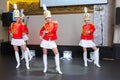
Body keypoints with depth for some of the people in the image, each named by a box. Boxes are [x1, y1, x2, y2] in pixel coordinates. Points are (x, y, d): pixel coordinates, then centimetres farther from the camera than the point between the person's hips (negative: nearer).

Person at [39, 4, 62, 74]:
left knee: (56, 53, -7)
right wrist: (41, 36, -1)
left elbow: (55, 30, -20)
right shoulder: (45, 25, 0)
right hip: (45, 41, 1)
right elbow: (41, 31, 15)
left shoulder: (55, 23, -3)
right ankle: (45, 67, 20)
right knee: (45, 53, 7)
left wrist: (47, 31, -22)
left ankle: (58, 68, 1)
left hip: (52, 41, -1)